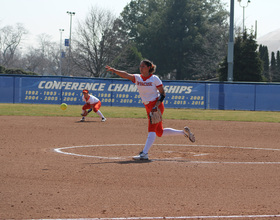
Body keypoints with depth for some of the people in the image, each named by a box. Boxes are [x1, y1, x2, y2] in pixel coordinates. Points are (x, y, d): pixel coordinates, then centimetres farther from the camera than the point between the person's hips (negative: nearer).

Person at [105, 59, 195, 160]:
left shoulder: (154, 78, -9)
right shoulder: (137, 78, 4)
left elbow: (162, 93, -7)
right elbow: (125, 75, -11)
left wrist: (157, 105, -20)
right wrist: (113, 70, -26)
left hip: (157, 106, -7)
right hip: (148, 107, 7)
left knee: (152, 129, -15)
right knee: (160, 132, 13)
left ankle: (144, 154, -21)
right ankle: (184, 132, 28)